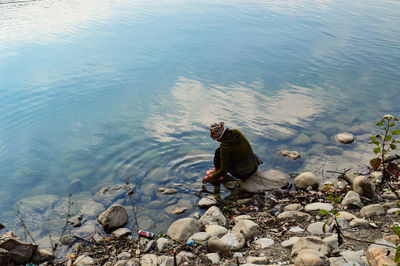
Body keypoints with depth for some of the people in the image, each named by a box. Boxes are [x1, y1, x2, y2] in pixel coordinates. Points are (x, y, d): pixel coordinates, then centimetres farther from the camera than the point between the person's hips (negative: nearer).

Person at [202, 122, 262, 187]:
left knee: (218, 152, -1)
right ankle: (216, 170, 35)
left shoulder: (224, 147, -23)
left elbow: (223, 170, -18)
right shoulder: (236, 132, -5)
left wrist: (209, 177, -4)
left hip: (242, 174, -7)